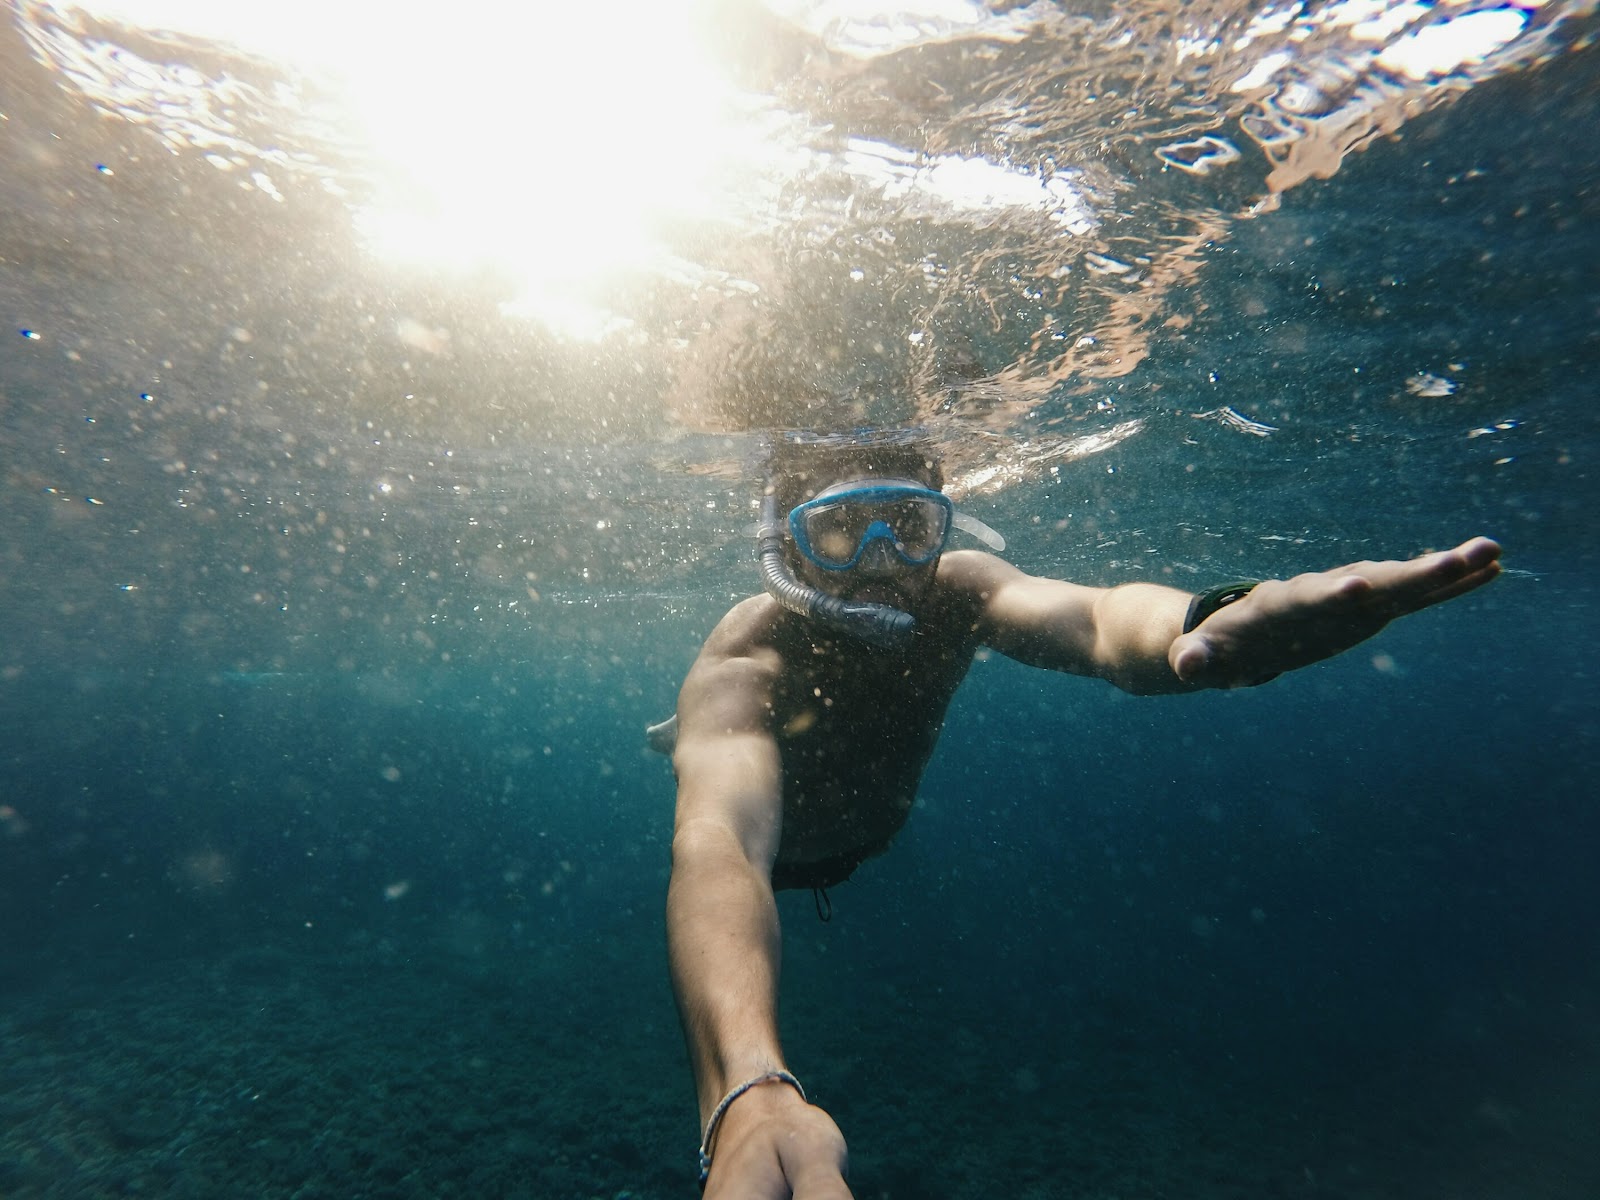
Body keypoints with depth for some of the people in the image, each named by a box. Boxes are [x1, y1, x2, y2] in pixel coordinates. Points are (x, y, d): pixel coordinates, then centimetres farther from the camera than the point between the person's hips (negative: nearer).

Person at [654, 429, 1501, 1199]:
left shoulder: (947, 592, -37)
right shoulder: (743, 664, -45)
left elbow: (1088, 620, -56)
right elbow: (719, 844, -61)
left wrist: (1197, 624, -80)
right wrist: (748, 1093, -79)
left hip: (866, 826, 2)